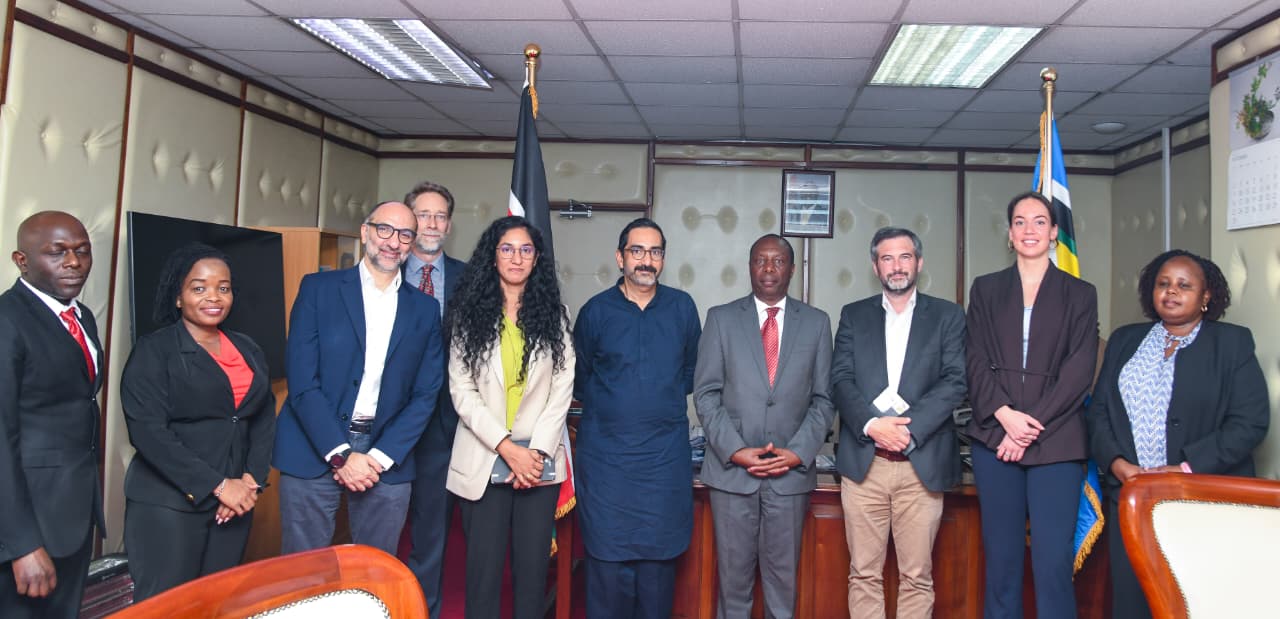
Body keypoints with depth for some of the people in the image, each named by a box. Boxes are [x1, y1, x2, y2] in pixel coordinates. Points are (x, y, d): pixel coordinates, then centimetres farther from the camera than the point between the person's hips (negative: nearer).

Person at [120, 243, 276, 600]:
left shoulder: (248, 350, 12)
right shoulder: (154, 351, -4)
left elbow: (265, 419, 11)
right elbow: (148, 430, -14)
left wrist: (251, 480, -5)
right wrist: (217, 486, -16)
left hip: (235, 502, 5)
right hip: (168, 504, -5)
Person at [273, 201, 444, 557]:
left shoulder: (425, 309, 8)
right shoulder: (318, 288, 1)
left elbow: (425, 394, 4)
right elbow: (302, 380, -6)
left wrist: (380, 457, -8)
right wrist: (341, 454, -13)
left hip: (387, 458, 2)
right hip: (315, 452, -2)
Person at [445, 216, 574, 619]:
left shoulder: (553, 315, 6)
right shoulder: (469, 315, 2)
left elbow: (562, 389, 2)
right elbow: (462, 392, -3)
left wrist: (539, 451, -9)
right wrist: (507, 448, -12)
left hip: (539, 461, 1)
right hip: (483, 460, -1)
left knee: (533, 567, 6)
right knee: (484, 567, 3)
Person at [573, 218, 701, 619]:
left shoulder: (683, 307, 5)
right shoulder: (595, 311, 1)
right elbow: (579, 379, 13)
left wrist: (666, 397, 10)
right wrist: (609, 405, 10)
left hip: (666, 454, 1)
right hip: (606, 454, -1)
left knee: (660, 556, 6)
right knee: (608, 559, 2)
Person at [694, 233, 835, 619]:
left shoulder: (817, 323, 6)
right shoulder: (721, 318, 3)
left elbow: (823, 399, 5)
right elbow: (706, 393, 0)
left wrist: (798, 452, -7)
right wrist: (735, 450, -10)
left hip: (791, 471, 1)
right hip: (731, 469, 0)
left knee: (783, 574, 9)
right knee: (734, 573, 8)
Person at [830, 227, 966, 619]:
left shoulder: (948, 316, 9)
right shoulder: (853, 316, 12)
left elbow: (955, 381, -2)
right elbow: (841, 380, 3)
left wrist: (909, 429, -14)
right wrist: (871, 424, -14)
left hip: (922, 463, -1)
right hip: (863, 461, 1)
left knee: (917, 576, 4)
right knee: (864, 574, 5)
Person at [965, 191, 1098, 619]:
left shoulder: (1080, 295, 9)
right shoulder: (986, 290, 13)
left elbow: (1079, 371, 0)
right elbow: (975, 362, 4)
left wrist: (1032, 426, -10)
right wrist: (1005, 415, -11)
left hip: (1056, 441, -1)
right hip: (995, 437, 1)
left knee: (1054, 563, -7)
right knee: (1001, 559, 5)